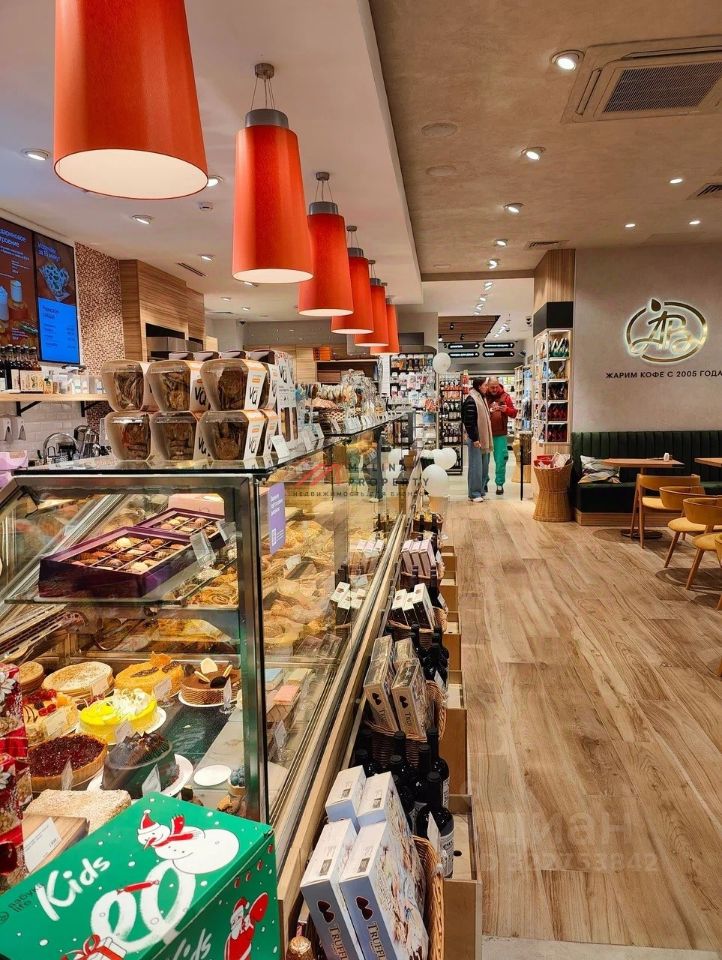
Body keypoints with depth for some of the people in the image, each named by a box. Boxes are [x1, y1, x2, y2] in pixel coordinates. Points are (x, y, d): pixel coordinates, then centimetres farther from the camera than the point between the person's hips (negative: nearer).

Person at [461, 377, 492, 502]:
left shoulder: (480, 398, 17)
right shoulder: (470, 400, -14)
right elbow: (469, 422, -19)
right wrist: (474, 439, -21)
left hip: (484, 439, 9)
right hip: (476, 439, -9)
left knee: (484, 467, 12)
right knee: (476, 467, -5)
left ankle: (482, 491, 20)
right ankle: (474, 494, 1)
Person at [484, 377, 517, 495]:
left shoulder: (505, 396, 1)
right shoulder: (483, 396, -1)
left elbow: (514, 413, 2)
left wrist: (506, 409, -18)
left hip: (500, 434, 0)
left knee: (500, 460, 3)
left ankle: (500, 484, 13)